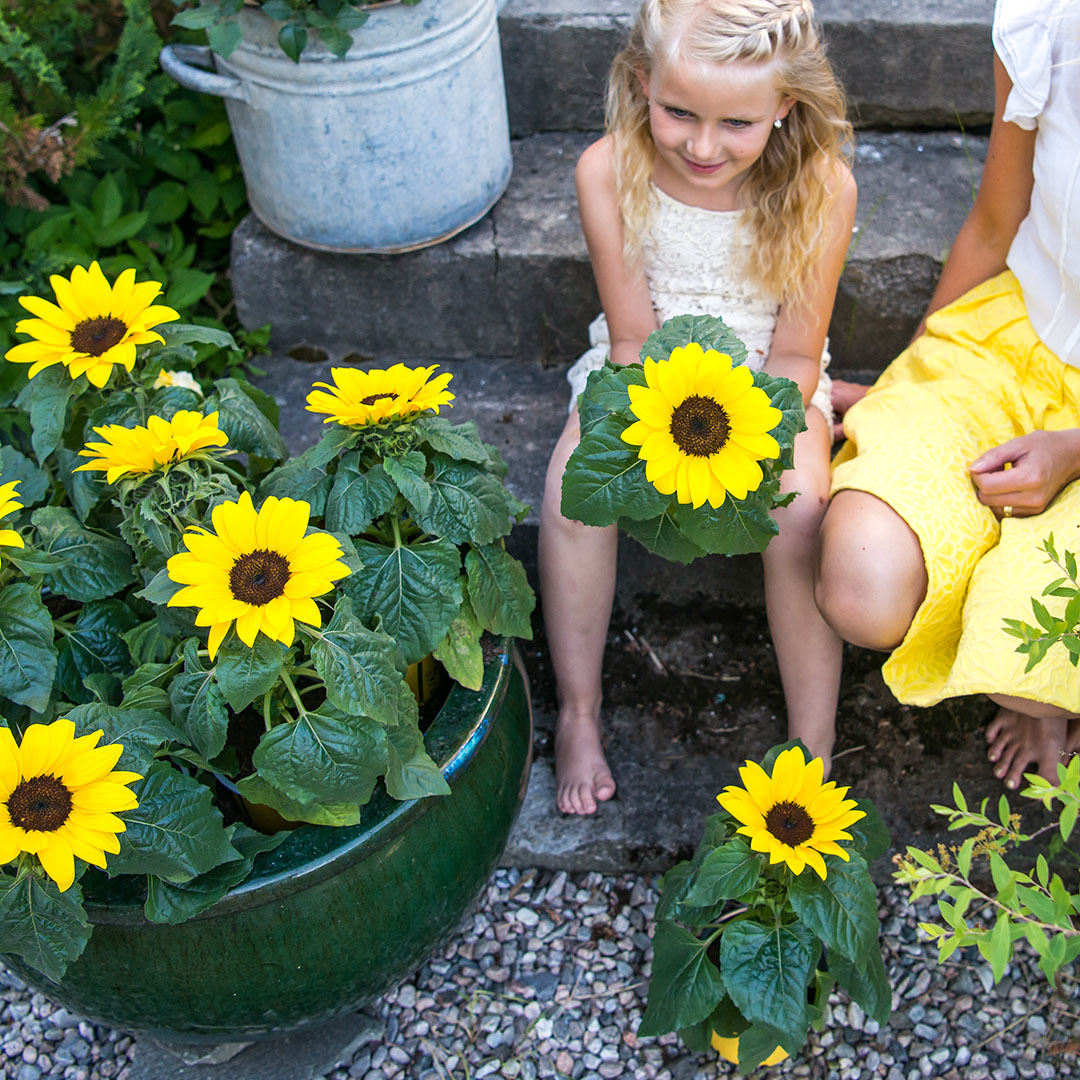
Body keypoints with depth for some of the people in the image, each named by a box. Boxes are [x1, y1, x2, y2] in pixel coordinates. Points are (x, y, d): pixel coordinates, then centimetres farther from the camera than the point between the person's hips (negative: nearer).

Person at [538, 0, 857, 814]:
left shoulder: (821, 185, -19)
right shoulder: (609, 172, -18)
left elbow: (794, 355, -11)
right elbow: (633, 338, -10)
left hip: (765, 380, -1)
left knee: (799, 513, -28)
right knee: (573, 491, -25)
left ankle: (813, 747, -10)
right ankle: (578, 714, -4)